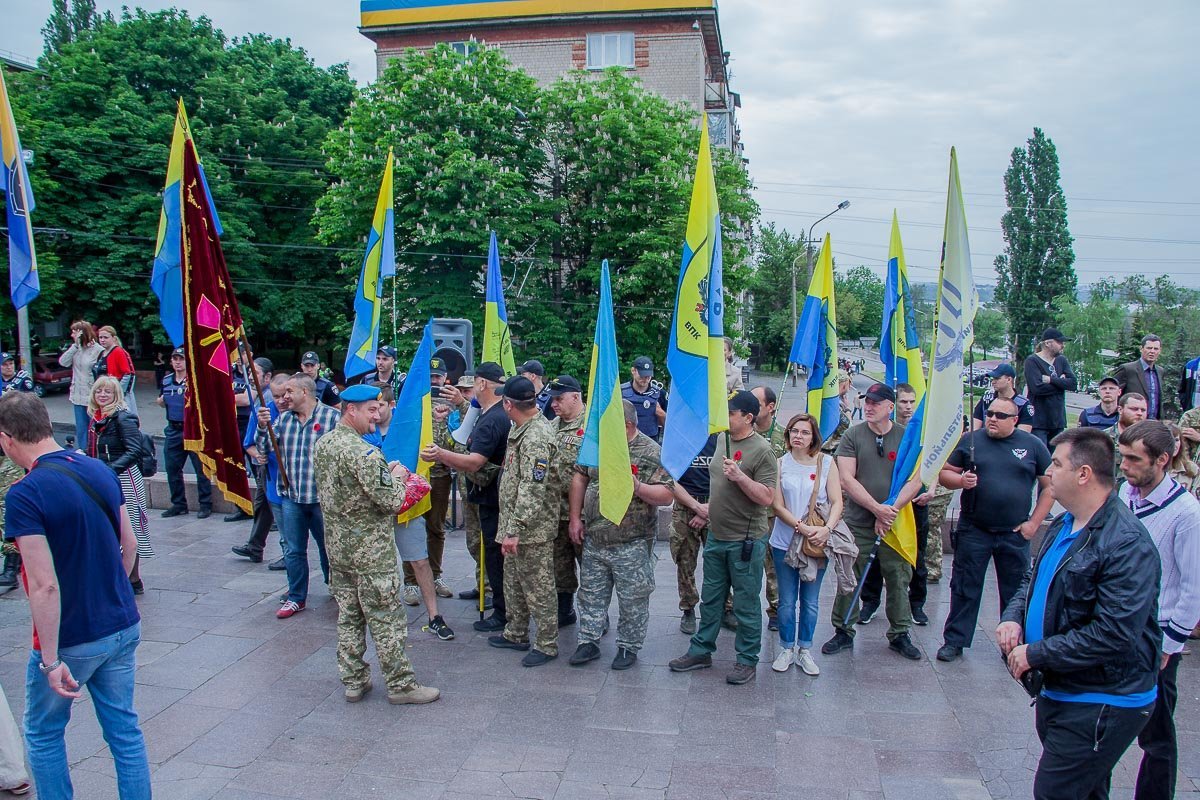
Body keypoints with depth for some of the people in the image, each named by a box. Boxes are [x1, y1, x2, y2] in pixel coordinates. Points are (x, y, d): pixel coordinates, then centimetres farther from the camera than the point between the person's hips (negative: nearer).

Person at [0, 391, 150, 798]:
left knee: (43, 734, 18)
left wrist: (51, 660, -18)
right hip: (123, 627, 6)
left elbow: (44, 585, -23)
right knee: (124, 728, 15)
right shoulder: (100, 470, 0)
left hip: (70, 639, -6)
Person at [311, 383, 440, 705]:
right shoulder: (364, 452, -23)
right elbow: (391, 502, -23)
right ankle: (401, 685, 13)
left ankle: (353, 680, 26)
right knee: (387, 620, 3)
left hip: (336, 543, 8)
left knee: (348, 616, 16)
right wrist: (397, 476, -3)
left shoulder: (322, 444, 4)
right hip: (370, 549, -8)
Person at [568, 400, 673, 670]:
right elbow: (580, 478, 12)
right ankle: (588, 642, 28)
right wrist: (576, 519, 7)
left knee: (632, 599, 7)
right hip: (593, 540, 5)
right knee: (591, 594, 14)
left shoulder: (652, 453, -11)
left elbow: (666, 496, -13)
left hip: (631, 544, -5)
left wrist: (637, 488, -29)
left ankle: (629, 647, 23)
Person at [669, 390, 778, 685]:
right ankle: (701, 651, 30)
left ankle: (747, 660, 20)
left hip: (745, 541, -7)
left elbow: (767, 498, -20)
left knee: (746, 604, 6)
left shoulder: (761, 450, -16)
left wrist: (740, 476, -30)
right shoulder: (722, 438, 6)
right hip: (716, 537, 7)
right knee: (710, 599, 18)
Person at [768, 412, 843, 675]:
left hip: (818, 542, 0)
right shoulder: (780, 464, -3)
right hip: (785, 542, 0)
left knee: (810, 601, 11)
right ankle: (786, 648, 24)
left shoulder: (826, 462, -2)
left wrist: (826, 529, -21)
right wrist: (802, 528, -19)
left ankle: (805, 650, 25)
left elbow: (836, 502, -5)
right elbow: (778, 507, -6)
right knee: (787, 601, 9)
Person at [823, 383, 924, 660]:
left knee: (899, 580, 9)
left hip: (894, 523, 1)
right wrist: (877, 509, -15)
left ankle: (899, 634, 25)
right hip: (857, 523, -1)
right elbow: (847, 479, -9)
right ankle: (843, 632, 19)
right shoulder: (852, 436, -2)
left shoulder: (907, 437, 1)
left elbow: (915, 481, -4)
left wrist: (892, 509, -15)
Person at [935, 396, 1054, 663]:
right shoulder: (970, 440, 3)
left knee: (1016, 591, 11)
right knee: (965, 588, 5)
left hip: (1015, 533, 0)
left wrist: (1034, 523, -2)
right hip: (973, 530, 0)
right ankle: (954, 641, 14)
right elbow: (945, 473, 5)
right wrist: (960, 480, -17)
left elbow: (1050, 486, 5)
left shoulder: (1033, 445, 3)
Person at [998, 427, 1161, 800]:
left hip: (1102, 706, -9)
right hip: (1057, 692, 9)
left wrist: (1035, 654, -21)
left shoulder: (1127, 544, -23)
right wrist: (1012, 617, -3)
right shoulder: (1062, 526, 7)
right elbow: (1033, 580, 19)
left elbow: (1113, 636, -28)